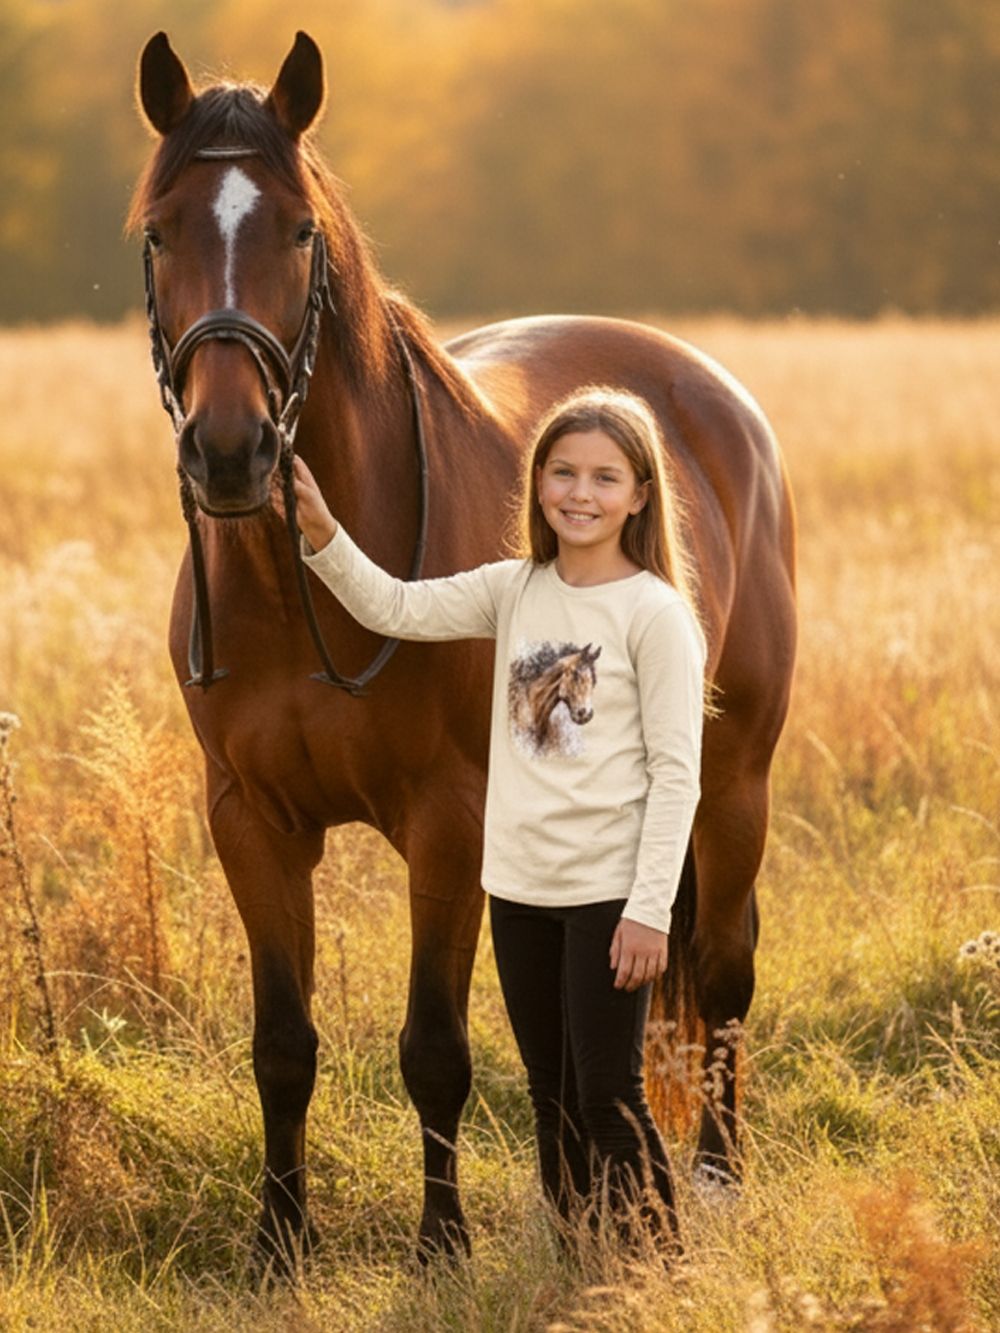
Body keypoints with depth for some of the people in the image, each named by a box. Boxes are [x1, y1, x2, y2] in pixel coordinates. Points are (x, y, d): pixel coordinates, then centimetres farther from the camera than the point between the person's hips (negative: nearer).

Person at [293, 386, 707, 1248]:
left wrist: (650, 912, -16)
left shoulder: (655, 612, -10)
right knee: (552, 1099, 14)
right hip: (520, 886, 6)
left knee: (609, 1097, -4)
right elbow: (393, 609, 1)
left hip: (608, 893, -6)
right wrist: (322, 534, -15)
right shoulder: (516, 592, 6)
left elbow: (676, 773, -12)